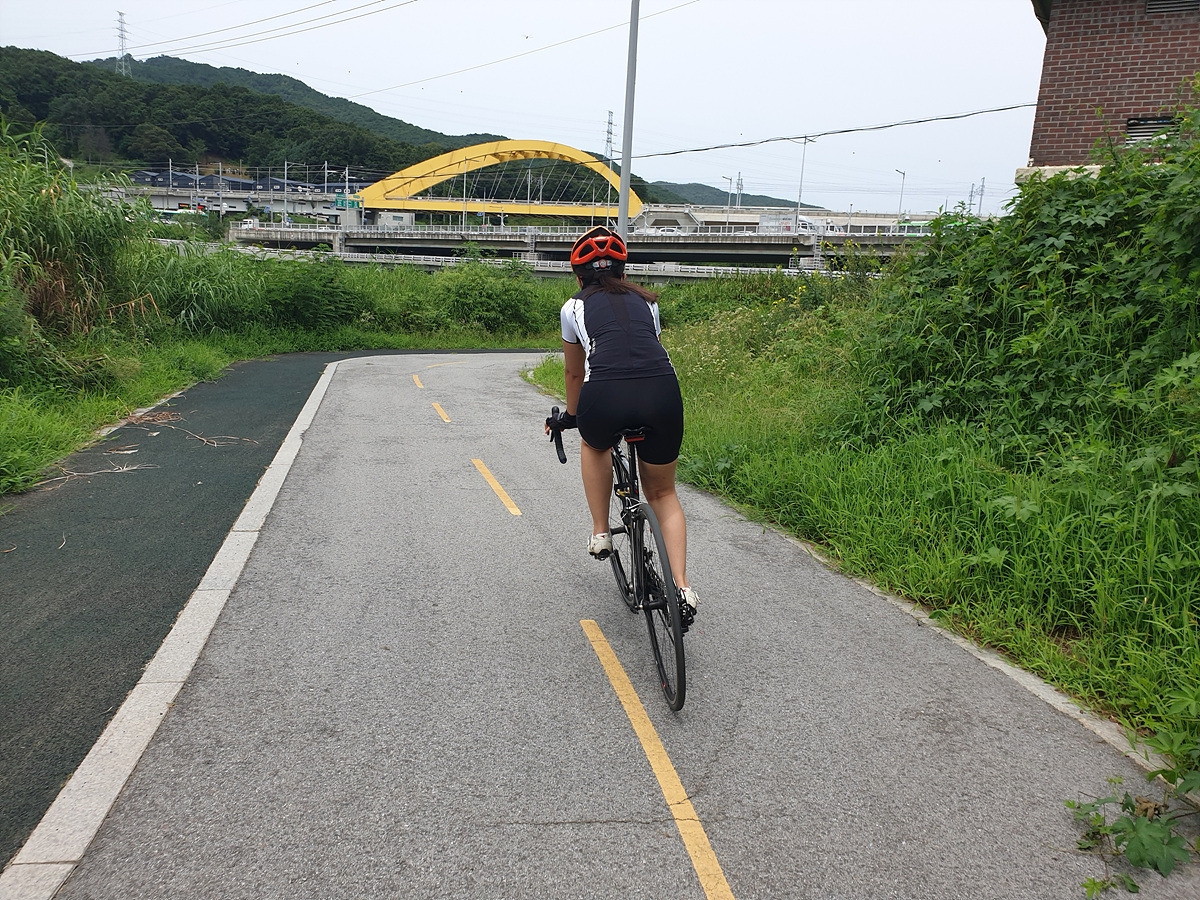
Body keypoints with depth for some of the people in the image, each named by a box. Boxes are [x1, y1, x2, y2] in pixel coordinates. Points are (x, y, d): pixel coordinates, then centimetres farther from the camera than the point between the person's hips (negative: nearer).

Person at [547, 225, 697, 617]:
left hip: (605, 397, -2)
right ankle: (682, 586, 10)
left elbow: (575, 372, 32)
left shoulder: (575, 307, 22)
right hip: (662, 393, 2)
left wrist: (571, 416, 49)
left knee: (594, 446, 36)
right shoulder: (646, 301, 29)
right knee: (662, 493, 22)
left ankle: (600, 532, 30)